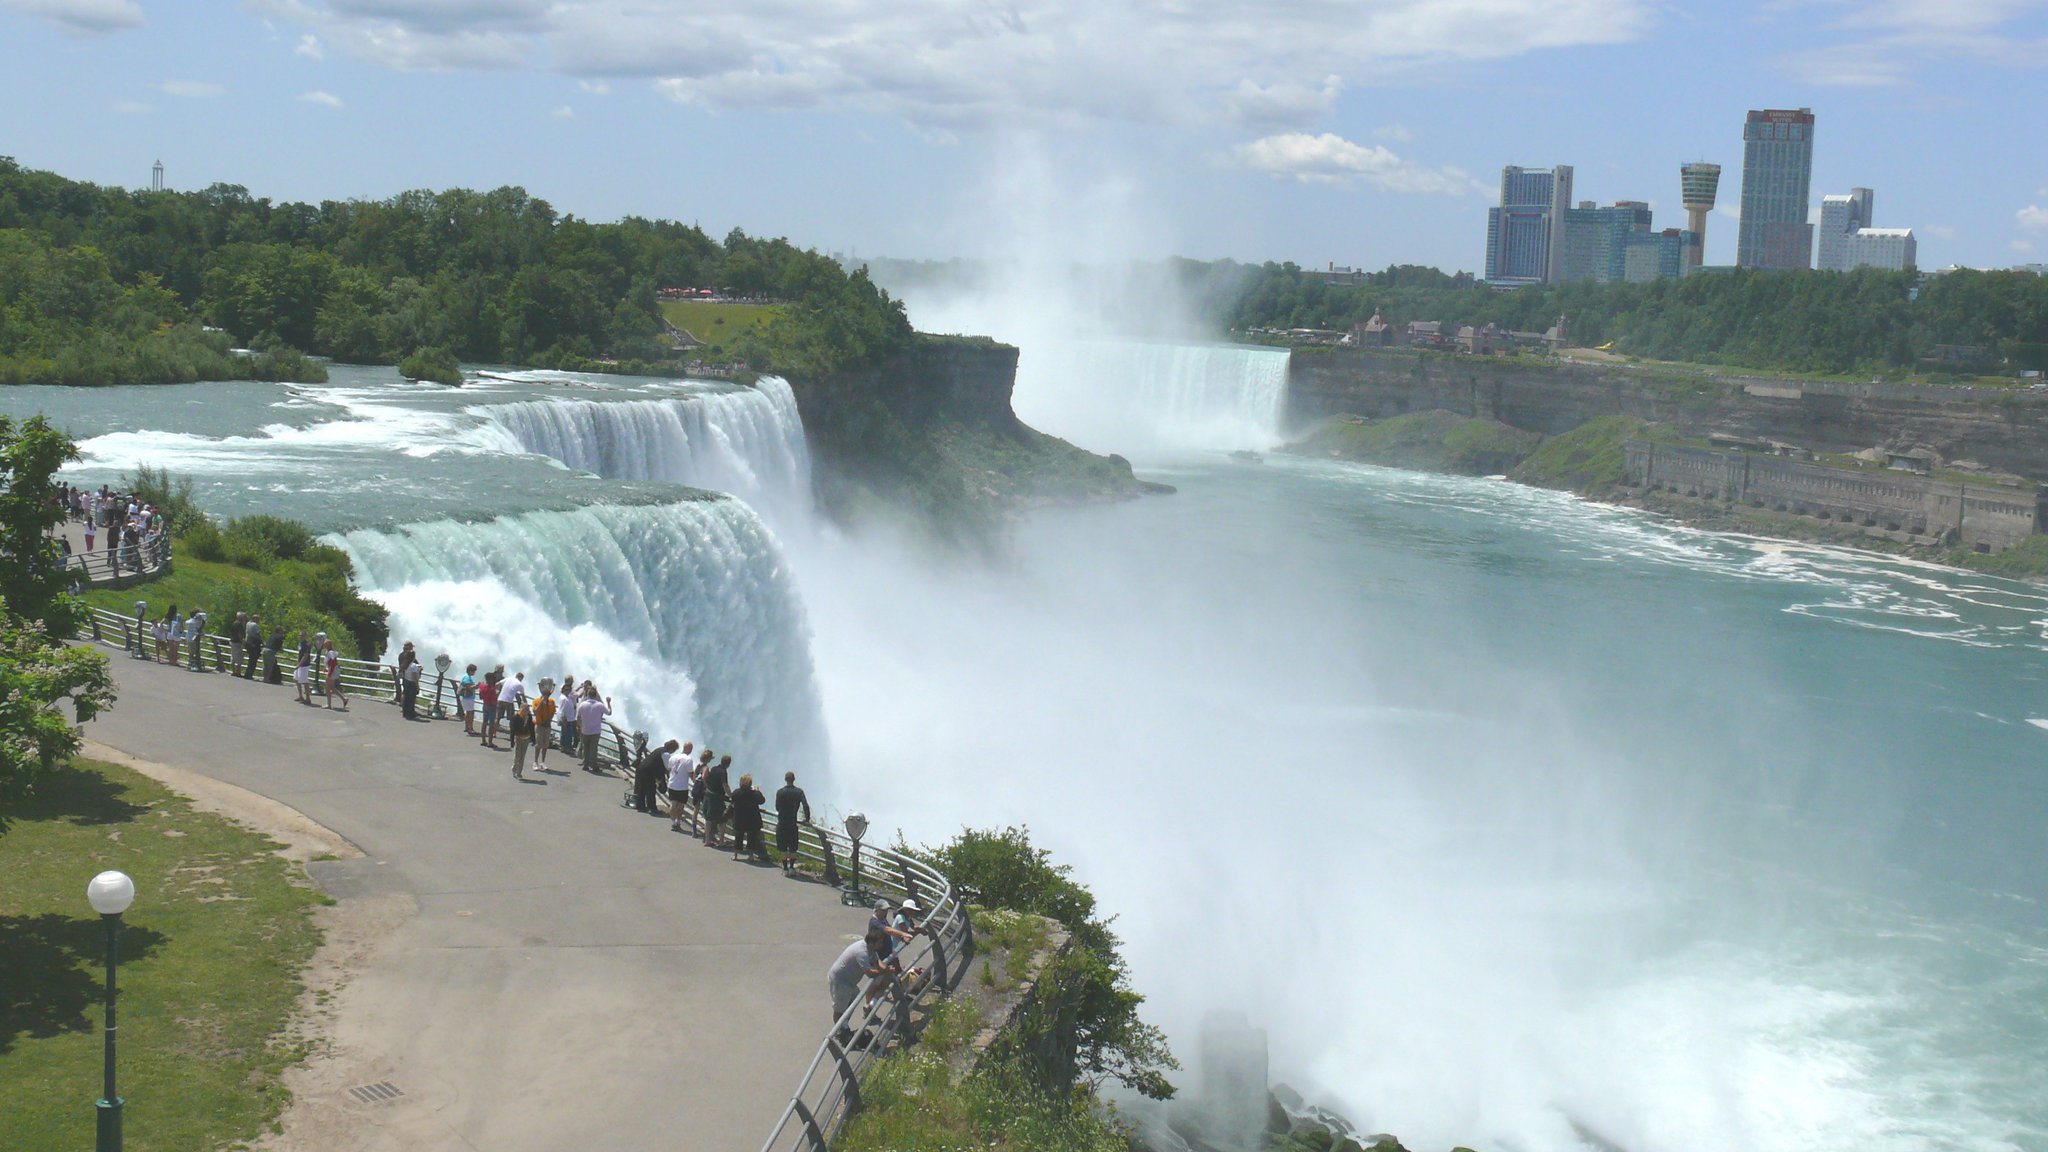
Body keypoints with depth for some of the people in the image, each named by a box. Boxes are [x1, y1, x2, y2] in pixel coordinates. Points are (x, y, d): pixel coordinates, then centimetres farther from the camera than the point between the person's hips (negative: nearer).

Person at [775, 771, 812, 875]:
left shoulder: (780, 792, -6)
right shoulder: (799, 791, -4)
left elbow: (777, 807, 0)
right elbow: (806, 806, -11)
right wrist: (807, 818, 1)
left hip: (782, 823, -1)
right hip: (793, 823, 1)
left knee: (783, 848, 6)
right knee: (793, 848, 12)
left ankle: (785, 869, 5)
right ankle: (791, 868, 9)